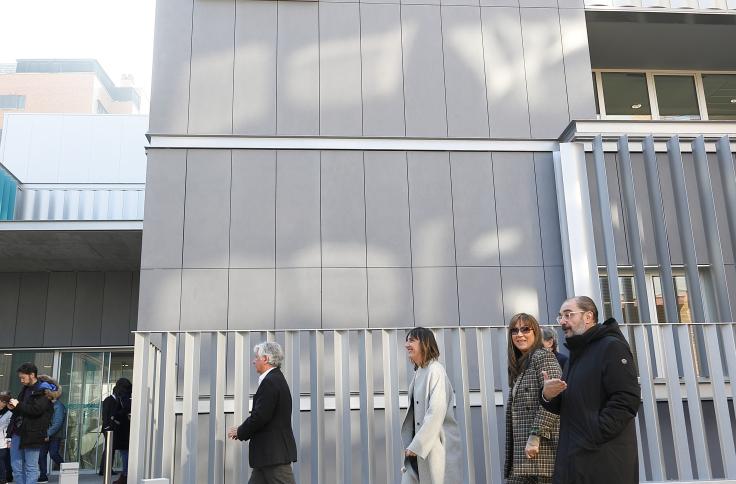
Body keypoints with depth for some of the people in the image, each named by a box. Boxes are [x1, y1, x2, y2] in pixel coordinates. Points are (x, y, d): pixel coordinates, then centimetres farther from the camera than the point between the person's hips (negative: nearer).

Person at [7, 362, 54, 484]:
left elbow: (36, 409, -22)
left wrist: (18, 405, -13)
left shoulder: (43, 390, -9)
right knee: (16, 466, 11)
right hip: (17, 433, 8)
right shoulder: (25, 389, 17)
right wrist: (13, 407, 4)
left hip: (32, 434, -8)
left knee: (30, 467, -4)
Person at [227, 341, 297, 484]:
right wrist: (243, 431, 11)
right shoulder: (277, 379, 15)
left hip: (275, 452, -10)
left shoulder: (270, 382, -17)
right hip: (271, 451, 10)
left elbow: (260, 416, -21)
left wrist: (240, 432, -6)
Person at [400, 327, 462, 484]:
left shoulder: (435, 370, -12)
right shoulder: (418, 372, 12)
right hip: (418, 446, 7)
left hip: (436, 446, -7)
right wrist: (411, 445, 6)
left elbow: (437, 412, -19)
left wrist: (417, 445, -17)